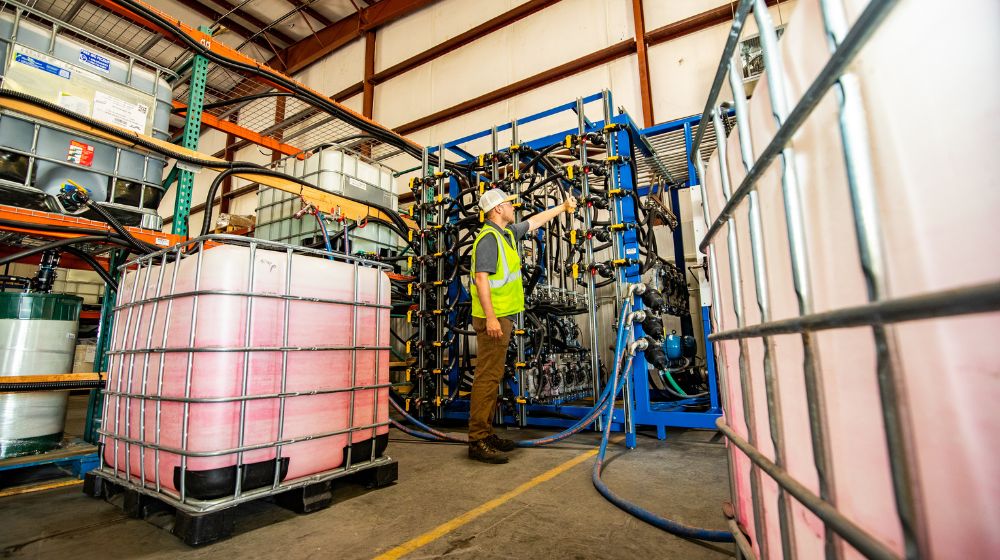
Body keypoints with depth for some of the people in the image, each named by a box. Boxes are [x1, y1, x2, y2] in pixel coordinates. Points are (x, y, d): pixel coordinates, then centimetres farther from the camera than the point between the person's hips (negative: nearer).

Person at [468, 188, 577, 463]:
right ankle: (477, 441, -2)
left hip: (502, 317, 10)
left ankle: (486, 434, 20)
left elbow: (535, 221, 33)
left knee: (493, 376, 12)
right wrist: (490, 318, -25)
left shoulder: (508, 233, 17)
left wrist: (562, 207, 42)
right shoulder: (488, 238, -12)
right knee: (487, 377, -9)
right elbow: (481, 278, -20)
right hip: (492, 318, -10)